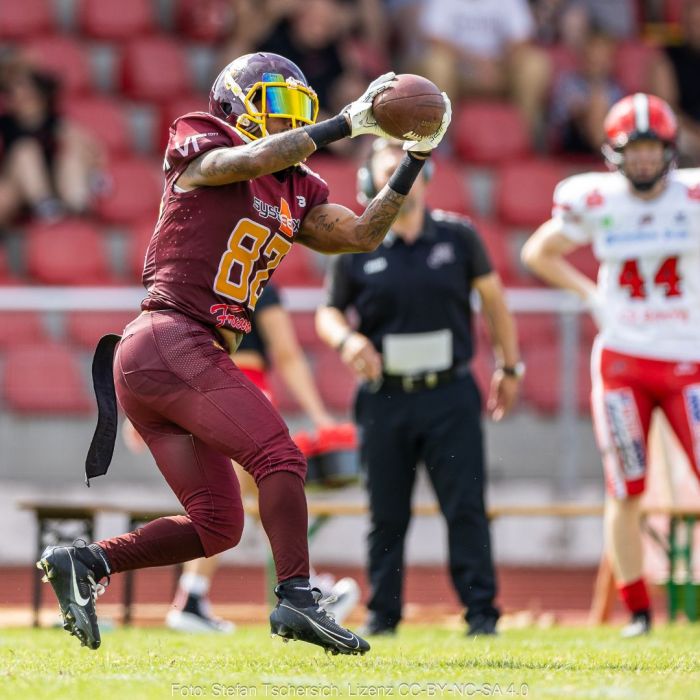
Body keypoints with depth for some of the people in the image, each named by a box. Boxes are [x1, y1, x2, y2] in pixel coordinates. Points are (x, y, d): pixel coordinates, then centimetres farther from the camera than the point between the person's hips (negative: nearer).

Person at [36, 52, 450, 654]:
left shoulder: (294, 194, 22)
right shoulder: (200, 154, 1)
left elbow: (363, 234, 14)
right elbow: (254, 159, -21)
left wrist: (416, 157, 8)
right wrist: (348, 124, -17)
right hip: (171, 338, -9)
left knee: (218, 525, 5)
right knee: (279, 456, -19)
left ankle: (83, 562, 5)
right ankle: (296, 598, -24)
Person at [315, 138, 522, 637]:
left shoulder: (458, 237, 2)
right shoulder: (356, 250, 1)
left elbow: (492, 297, 12)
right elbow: (328, 313, 9)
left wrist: (510, 367, 13)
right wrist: (346, 340, -14)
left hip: (450, 395, -1)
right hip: (385, 399, 1)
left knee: (466, 507, -5)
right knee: (387, 515, 6)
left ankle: (481, 611, -1)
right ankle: (383, 613, 15)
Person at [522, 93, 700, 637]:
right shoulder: (596, 202, -1)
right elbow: (538, 252, 14)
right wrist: (591, 295, 5)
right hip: (622, 362, 1)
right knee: (626, 493, 0)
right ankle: (637, 612, 11)